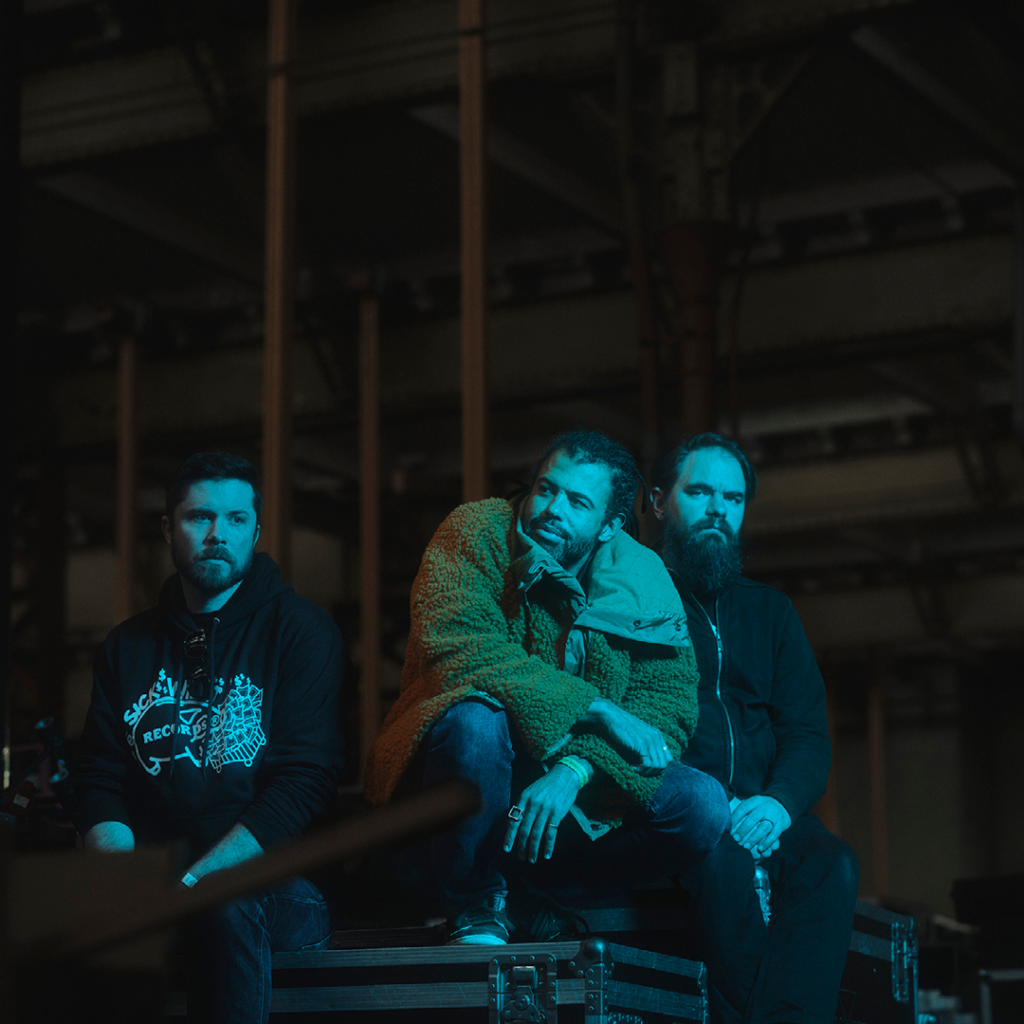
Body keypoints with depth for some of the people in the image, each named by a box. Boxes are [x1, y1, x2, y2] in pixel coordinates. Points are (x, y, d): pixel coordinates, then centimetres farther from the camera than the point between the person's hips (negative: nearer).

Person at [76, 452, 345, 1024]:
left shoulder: (301, 629, 3)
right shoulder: (130, 646, 17)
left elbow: (304, 783, -8)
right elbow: (101, 783, 9)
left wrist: (190, 882, -19)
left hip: (275, 886, -3)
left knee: (225, 904, -38)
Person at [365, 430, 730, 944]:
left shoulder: (644, 583, 1)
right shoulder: (479, 531, -8)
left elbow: (669, 705, -8)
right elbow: (455, 647, -23)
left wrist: (574, 771, -27)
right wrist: (595, 707, -23)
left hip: (577, 792, 4)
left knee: (703, 806, -18)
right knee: (475, 718, -36)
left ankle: (526, 892, -2)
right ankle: (474, 908, -12)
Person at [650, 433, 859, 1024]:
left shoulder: (769, 611, 23)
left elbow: (808, 734, 15)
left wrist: (778, 802, -10)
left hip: (756, 814, 4)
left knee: (832, 864, -28)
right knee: (726, 854, -36)